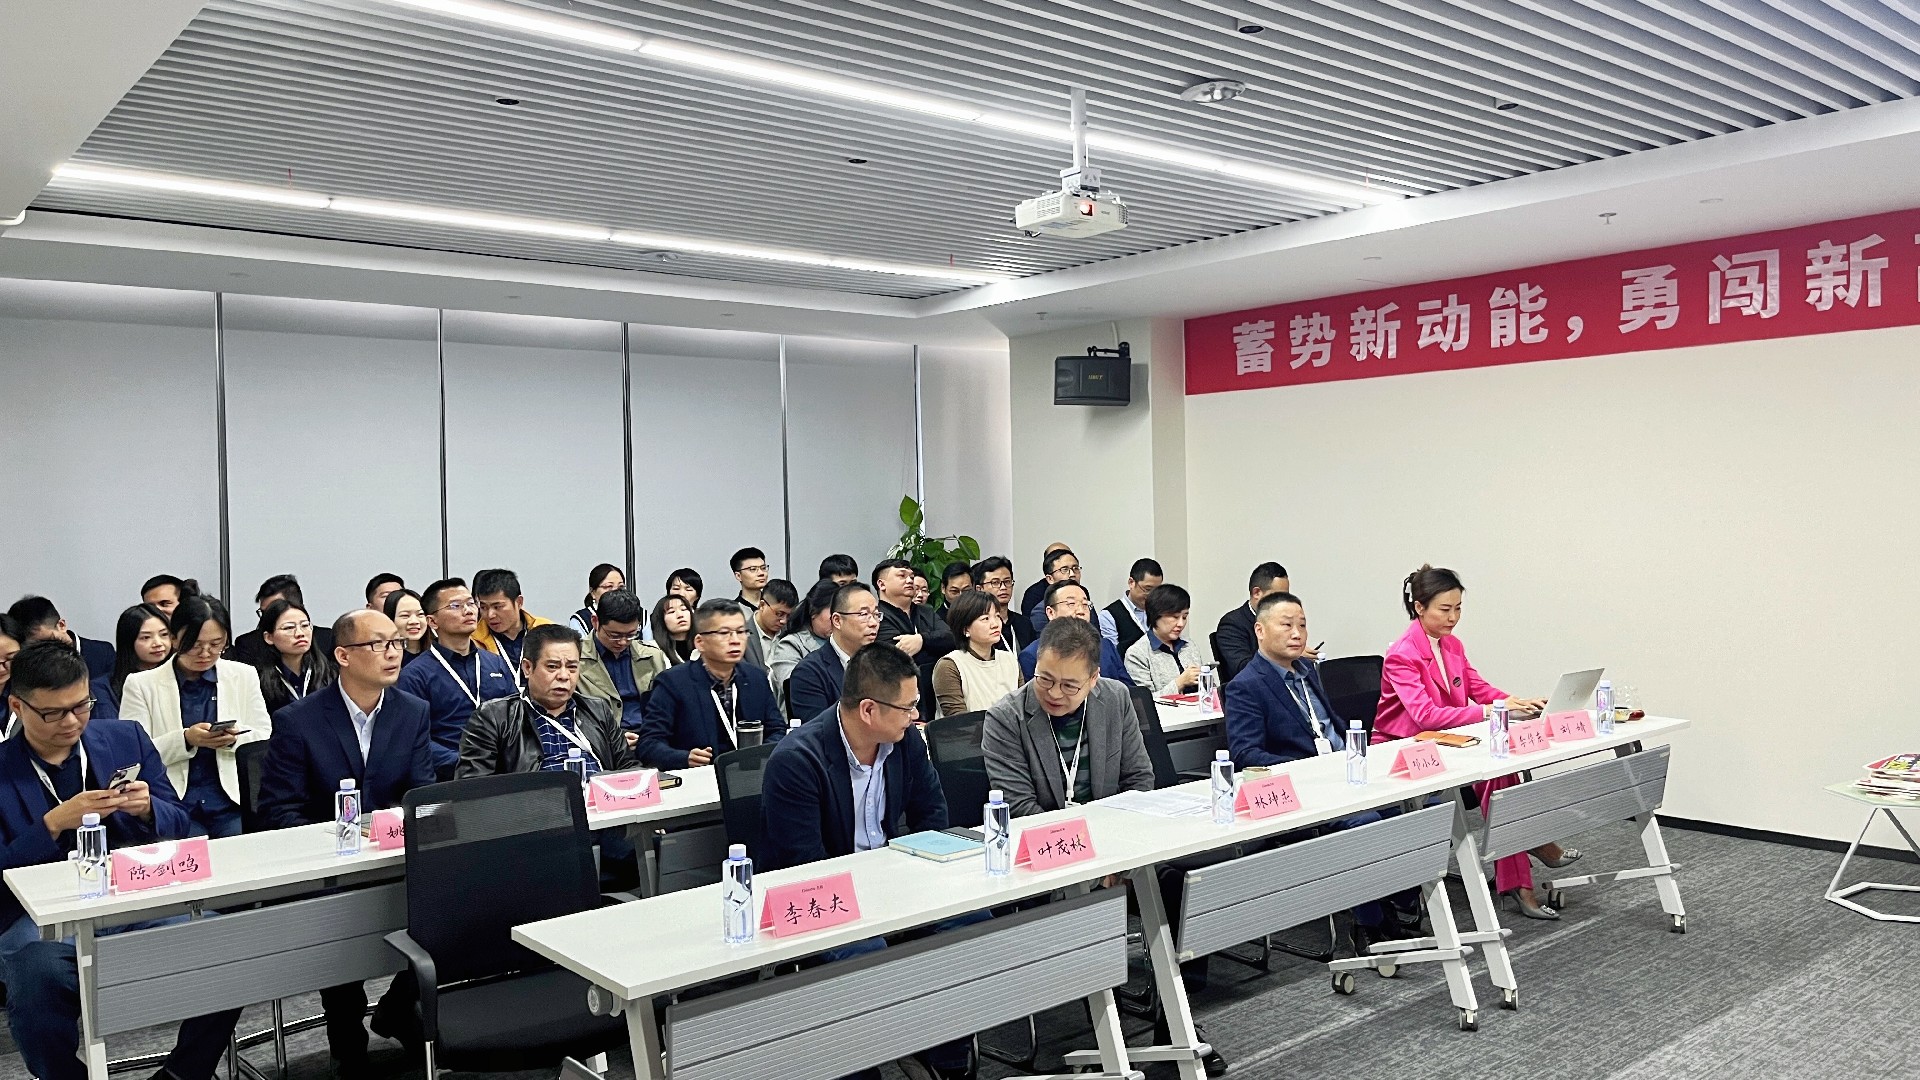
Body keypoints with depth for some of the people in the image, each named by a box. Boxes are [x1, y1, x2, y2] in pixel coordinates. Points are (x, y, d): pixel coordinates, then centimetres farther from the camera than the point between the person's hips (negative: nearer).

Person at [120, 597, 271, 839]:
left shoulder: (244, 676, 13)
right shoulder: (141, 684, 6)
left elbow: (267, 738, 11)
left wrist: (235, 738, -10)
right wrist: (185, 740, -17)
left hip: (232, 804, 2)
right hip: (170, 807, -2)